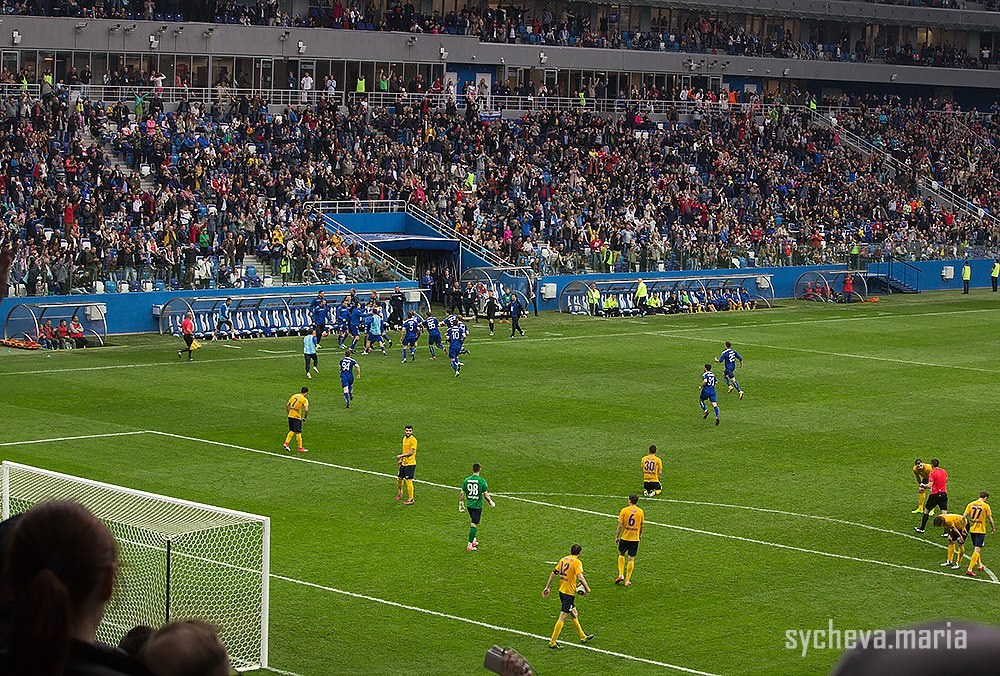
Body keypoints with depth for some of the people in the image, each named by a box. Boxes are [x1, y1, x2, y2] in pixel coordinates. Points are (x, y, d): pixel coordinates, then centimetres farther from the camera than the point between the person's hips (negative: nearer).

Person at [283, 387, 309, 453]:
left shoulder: (293, 396, 9)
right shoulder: (304, 399, -9)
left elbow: (287, 405, 13)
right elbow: (306, 410, -19)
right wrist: (305, 418, -5)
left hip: (290, 416, 6)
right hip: (297, 417, -6)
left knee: (292, 431, 20)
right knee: (298, 433, 3)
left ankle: (286, 443, 8)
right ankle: (300, 448, 12)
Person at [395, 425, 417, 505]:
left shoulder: (413, 440, -15)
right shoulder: (404, 438, 12)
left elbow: (411, 452, -19)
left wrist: (401, 456, -16)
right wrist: (400, 460, 18)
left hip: (410, 463, -8)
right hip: (404, 463, 8)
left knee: (408, 480, -9)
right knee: (399, 478, 17)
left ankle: (411, 499, -3)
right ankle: (399, 493, 42)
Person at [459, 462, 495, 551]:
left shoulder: (466, 480, -1)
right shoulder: (482, 481, -14)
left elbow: (462, 493, 4)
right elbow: (486, 494, -10)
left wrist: (461, 504, 16)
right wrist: (491, 502, 8)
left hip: (469, 505, 5)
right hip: (477, 506, -5)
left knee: (473, 523, 23)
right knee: (474, 525, -2)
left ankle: (473, 541, 31)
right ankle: (469, 545, -3)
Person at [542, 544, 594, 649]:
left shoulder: (563, 559, 9)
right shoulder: (577, 562, -13)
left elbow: (553, 573, 12)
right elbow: (580, 577, -25)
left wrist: (547, 587, 18)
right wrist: (587, 589, -12)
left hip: (561, 591, 8)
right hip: (569, 593, -8)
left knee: (574, 615, 21)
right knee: (563, 617, -5)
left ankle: (583, 636, 35)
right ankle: (553, 642, -5)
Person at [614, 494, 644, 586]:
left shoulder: (624, 510, -8)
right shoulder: (641, 512, -1)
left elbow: (620, 526, -7)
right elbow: (641, 526, 8)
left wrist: (617, 537, 2)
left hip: (625, 537, -1)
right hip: (635, 538, 1)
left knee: (621, 554, 20)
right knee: (631, 559, 5)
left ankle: (621, 575, 8)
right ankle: (627, 580, 6)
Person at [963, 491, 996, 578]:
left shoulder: (970, 504, 1)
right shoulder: (986, 506, -9)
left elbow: (964, 516, -2)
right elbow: (990, 519, -4)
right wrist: (993, 528, 12)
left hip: (972, 530, 5)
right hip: (981, 531, -5)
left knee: (976, 548, 23)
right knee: (977, 550, -6)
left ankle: (980, 565, 37)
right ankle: (969, 570, -15)